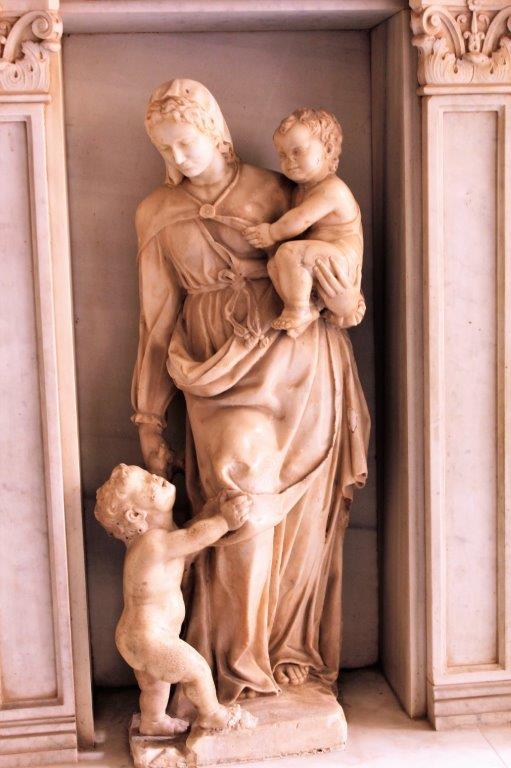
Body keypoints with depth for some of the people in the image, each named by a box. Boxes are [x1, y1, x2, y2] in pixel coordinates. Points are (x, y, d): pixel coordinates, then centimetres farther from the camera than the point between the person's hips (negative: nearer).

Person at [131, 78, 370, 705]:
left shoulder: (271, 191, 8)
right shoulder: (158, 215, 11)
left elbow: (319, 271, 11)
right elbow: (157, 320, 12)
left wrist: (344, 299, -15)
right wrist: (149, 419, 9)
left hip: (293, 364, 0)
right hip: (218, 371, 0)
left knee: (297, 513, 1)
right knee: (240, 501, -17)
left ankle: (292, 650, 18)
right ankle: (241, 661, -1)